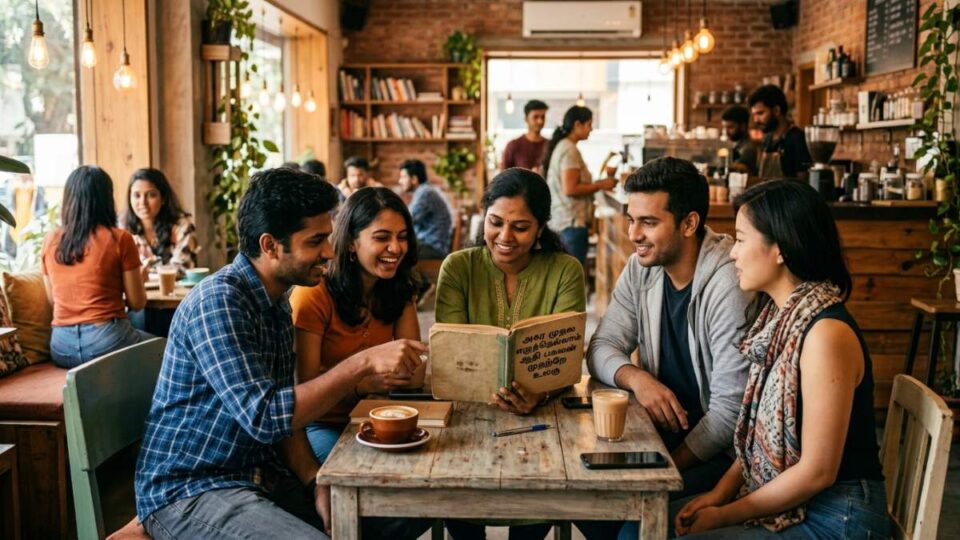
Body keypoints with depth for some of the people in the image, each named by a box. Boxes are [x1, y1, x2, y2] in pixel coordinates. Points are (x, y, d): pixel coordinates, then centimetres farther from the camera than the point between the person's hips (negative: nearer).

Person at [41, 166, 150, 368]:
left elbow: (52, 299, 16)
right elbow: (137, 303, -2)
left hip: (62, 347, 5)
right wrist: (139, 277, 17)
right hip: (106, 340, -5)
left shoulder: (50, 241, 5)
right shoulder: (119, 239, -8)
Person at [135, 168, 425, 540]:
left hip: (258, 477, 8)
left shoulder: (277, 302, 7)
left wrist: (315, 481, -6)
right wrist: (364, 364, -30)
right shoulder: (218, 301, -21)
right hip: (188, 492, -8)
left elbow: (287, 410, 9)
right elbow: (263, 415, -29)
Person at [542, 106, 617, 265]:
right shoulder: (570, 150, -14)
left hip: (560, 220, 10)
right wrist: (600, 185, -12)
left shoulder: (560, 146, 14)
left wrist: (595, 185, 14)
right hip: (571, 222, -10)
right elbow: (570, 189, -21)